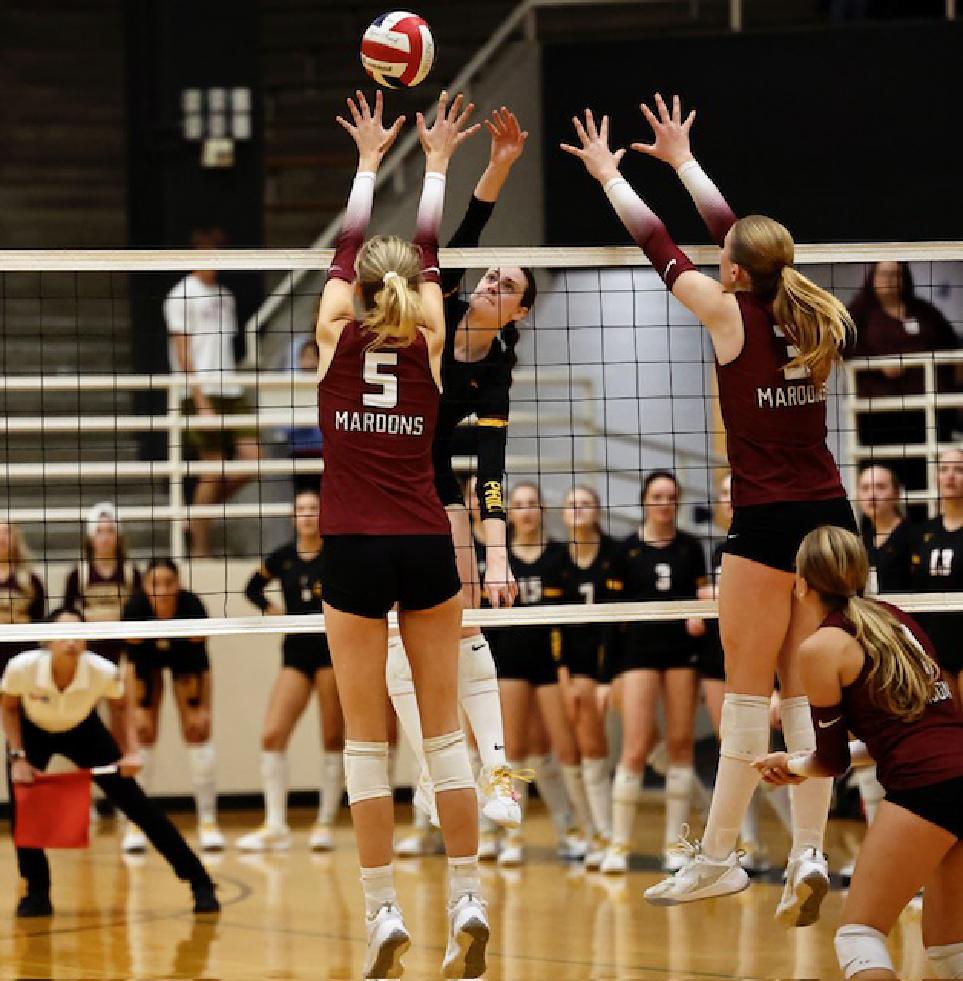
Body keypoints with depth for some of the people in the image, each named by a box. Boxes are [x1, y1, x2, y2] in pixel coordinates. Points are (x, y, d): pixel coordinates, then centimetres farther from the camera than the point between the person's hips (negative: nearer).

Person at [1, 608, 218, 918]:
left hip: (84, 731, -1)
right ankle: (37, 893, 3)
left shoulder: (103, 672, -33)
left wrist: (131, 752, -19)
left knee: (136, 804, -8)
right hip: (33, 733, 1)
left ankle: (200, 883, -1)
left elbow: (121, 708, -8)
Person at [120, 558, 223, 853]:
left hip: (184, 656, 0)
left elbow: (200, 663, -26)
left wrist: (203, 709, -24)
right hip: (148, 659, 0)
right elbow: (134, 663, -23)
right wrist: (139, 708, -22)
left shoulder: (192, 606, -35)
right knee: (143, 735, -9)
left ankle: (208, 821, -5)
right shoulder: (135, 608, -34)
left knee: (197, 732, -9)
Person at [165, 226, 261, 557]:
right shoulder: (181, 296, -4)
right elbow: (183, 353, -8)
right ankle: (200, 549, 3)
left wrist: (231, 388, 17)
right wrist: (201, 401, -14)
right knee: (213, 469, -7)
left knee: (252, 458, -5)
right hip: (202, 394, -7)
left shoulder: (223, 295, 18)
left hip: (231, 392, 7)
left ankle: (203, 515, 14)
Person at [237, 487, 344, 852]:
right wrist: (269, 609, 6)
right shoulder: (283, 557, 7)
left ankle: (326, 824, 8)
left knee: (333, 740, -1)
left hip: (334, 650, -4)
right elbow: (253, 586, 22)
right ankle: (275, 827, -1)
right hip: (296, 653, 4)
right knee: (272, 736, -6)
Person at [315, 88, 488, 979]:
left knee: (367, 738, 0)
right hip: (427, 546, 1)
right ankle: (467, 900, 0)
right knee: (444, 730, 5)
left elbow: (349, 244, 17)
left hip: (354, 550, -1)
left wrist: (370, 160, 30)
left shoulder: (338, 333, 1)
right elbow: (428, 248, 18)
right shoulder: (428, 339, 3)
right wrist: (435, 162, 31)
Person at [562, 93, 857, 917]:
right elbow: (741, 235, 22)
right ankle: (809, 854, 4)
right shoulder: (817, 317, 8)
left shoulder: (733, 315, -8)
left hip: (769, 522, -6)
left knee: (747, 693, -1)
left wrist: (611, 174, 19)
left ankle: (719, 858, 4)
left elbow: (660, 248, 5)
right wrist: (682, 163, 34)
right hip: (830, 513, 6)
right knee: (808, 692, 7)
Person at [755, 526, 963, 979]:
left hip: (927, 785, -8)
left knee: (858, 935, -1)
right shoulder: (893, 617, 20)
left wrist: (792, 764, 29)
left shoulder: (821, 648, 0)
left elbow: (833, 761, 7)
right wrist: (803, 763, 29)